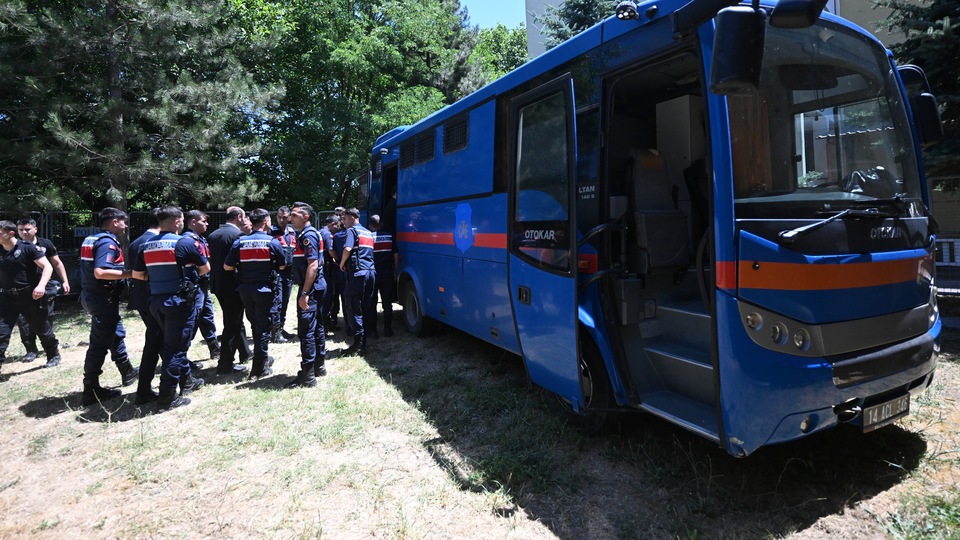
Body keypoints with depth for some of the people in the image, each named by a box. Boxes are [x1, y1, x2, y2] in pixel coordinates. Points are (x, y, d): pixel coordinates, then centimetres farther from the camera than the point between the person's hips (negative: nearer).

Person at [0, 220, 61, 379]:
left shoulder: (27, 247, -10)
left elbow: (47, 266, -13)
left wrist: (41, 285, -26)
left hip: (29, 296, -4)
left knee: (42, 328, 11)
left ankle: (54, 355, 30)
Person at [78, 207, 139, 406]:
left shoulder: (92, 239, 13)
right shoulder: (108, 243, -19)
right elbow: (100, 272, -31)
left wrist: (124, 273, 18)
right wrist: (129, 273, -24)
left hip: (93, 295, 11)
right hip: (103, 298, -11)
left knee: (116, 334, 22)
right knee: (99, 344, -4)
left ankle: (127, 372, 37)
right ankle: (91, 391, 3)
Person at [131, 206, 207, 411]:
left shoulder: (147, 245, 6)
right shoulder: (185, 243, -11)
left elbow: (137, 274, 9)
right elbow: (205, 268, -2)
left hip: (156, 300, 7)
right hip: (181, 300, -7)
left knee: (173, 343, 21)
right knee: (176, 347, -2)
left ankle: (186, 380, 35)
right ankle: (167, 397, 0)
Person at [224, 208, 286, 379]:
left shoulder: (240, 242, -2)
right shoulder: (273, 242, -9)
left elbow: (227, 267, -3)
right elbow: (283, 266, 0)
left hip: (245, 290, 4)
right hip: (266, 290, -4)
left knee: (255, 325, 20)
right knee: (264, 327, 4)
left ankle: (263, 358, 34)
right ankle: (259, 368, 7)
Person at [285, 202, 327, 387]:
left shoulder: (308, 235, -15)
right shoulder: (306, 234, 17)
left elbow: (313, 266, -23)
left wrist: (305, 293, -26)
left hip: (311, 289, -11)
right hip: (316, 287, 11)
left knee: (306, 331, -7)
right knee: (317, 327, 16)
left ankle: (307, 376, -3)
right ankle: (319, 366, 27)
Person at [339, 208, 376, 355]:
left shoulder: (352, 230, -2)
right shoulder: (368, 233, 22)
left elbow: (347, 249, -18)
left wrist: (342, 264, -3)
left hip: (357, 273, -8)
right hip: (371, 272, 8)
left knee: (353, 307, -4)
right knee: (367, 307, 9)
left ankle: (358, 342, -7)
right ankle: (364, 342, 15)